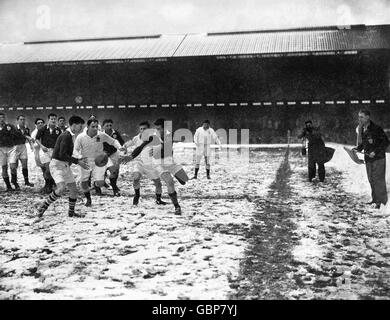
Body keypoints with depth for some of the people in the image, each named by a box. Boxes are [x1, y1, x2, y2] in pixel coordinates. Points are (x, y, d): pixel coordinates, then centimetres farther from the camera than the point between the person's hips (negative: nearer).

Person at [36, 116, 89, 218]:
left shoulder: (70, 136, 13)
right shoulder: (66, 136, -17)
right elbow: (62, 154, -24)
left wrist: (79, 160, 14)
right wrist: (77, 161, -22)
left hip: (65, 165, 10)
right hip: (57, 164, -10)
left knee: (73, 189, 8)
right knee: (61, 188, -24)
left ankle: (71, 212, 22)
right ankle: (43, 206, -8)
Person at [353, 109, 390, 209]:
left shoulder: (376, 128, -16)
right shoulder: (361, 129, 6)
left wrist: (375, 152, -21)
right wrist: (357, 149, -1)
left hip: (378, 158, -7)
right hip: (368, 159, 7)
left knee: (378, 180, -2)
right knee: (371, 180, 13)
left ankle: (381, 201, 7)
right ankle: (375, 199, 26)